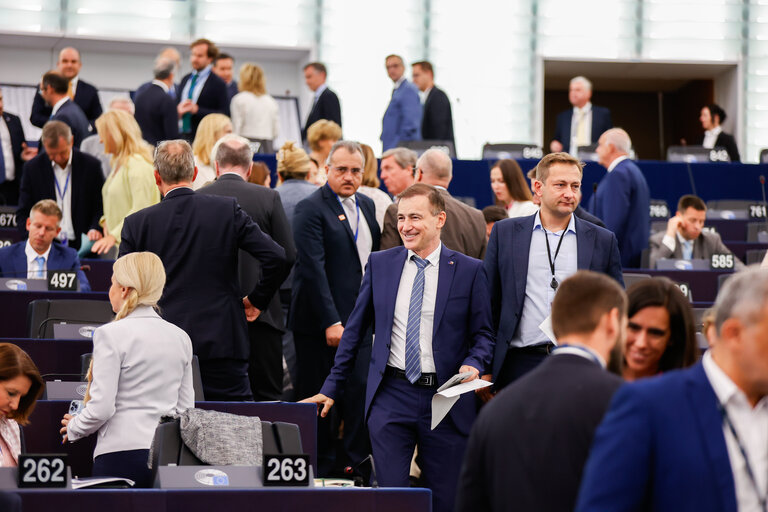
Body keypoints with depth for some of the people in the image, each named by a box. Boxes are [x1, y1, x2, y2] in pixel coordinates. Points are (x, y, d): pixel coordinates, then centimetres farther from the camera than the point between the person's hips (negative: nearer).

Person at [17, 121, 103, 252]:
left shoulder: (91, 166, 4)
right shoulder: (32, 168, 6)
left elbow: (101, 207, 8)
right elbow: (23, 214, 7)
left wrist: (96, 229, -12)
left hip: (81, 246, 0)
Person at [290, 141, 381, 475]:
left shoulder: (366, 206, 14)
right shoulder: (311, 209, -9)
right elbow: (313, 268, -15)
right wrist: (330, 322, -20)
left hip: (360, 321, 6)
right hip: (321, 323, -6)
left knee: (361, 394, 3)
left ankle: (357, 465, 11)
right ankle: (319, 472, 10)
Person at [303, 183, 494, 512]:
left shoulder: (469, 271, 2)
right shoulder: (380, 264, 8)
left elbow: (483, 334, 7)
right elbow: (355, 331, 13)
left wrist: (474, 364, -15)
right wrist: (332, 388, 11)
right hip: (391, 396, 1)